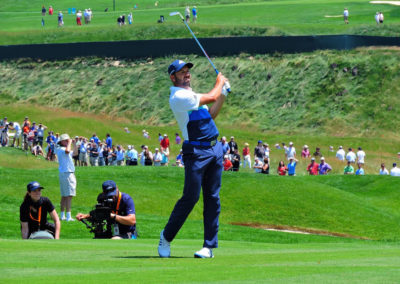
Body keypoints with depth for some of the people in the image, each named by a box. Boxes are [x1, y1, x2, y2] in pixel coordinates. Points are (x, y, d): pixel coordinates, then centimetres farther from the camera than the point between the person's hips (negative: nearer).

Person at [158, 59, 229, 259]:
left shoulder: (189, 94, 20)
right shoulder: (178, 96, -10)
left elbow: (210, 115, 24)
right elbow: (211, 97, -9)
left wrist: (223, 94, 15)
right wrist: (220, 82, 11)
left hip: (214, 148, 8)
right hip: (196, 151, -8)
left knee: (213, 198, 2)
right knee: (191, 197, -10)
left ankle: (209, 246, 3)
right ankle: (166, 237, 6)